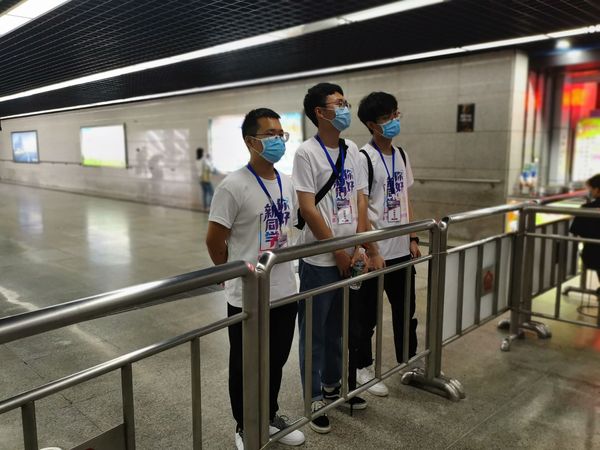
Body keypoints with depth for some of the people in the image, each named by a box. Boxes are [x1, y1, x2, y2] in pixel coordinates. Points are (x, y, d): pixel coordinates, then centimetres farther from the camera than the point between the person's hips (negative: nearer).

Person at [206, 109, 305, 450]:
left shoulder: (287, 183, 4)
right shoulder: (234, 187, -18)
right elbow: (214, 241, -12)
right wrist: (237, 275, 2)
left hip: (285, 291, 6)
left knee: (276, 361, 21)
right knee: (245, 367, 13)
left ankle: (270, 416, 43)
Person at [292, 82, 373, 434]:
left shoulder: (352, 151, 7)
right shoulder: (307, 153, -12)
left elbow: (361, 200, 7)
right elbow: (308, 209, -15)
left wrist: (358, 248, -1)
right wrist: (337, 251, -13)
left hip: (349, 257, 6)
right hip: (319, 260, -6)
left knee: (338, 327, 20)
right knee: (315, 331, 7)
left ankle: (333, 385, 38)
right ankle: (315, 399, 23)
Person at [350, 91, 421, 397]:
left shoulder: (401, 155, 9)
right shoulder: (364, 158, -13)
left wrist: (413, 239, 9)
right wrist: (372, 251, -18)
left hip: (401, 250, 7)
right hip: (376, 252, -7)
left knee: (405, 309, 19)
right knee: (365, 315, 8)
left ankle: (409, 363, 37)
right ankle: (362, 368, 25)